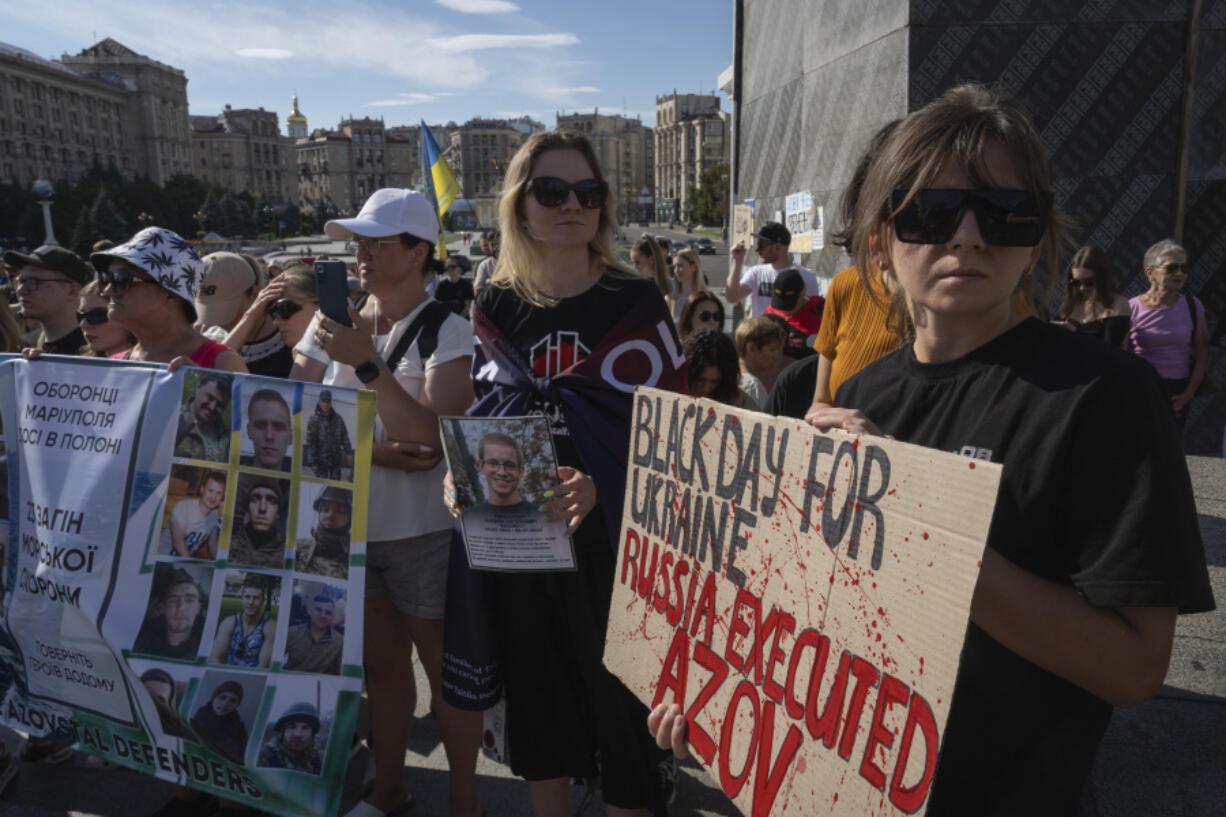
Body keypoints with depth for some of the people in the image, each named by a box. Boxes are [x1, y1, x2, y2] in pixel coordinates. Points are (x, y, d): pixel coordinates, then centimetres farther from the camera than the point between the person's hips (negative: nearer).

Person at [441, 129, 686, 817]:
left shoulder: (636, 302, -4)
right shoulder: (495, 309, 5)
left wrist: (599, 487, -25)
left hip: (614, 540, -3)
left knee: (621, 704, 6)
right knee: (540, 701, 17)